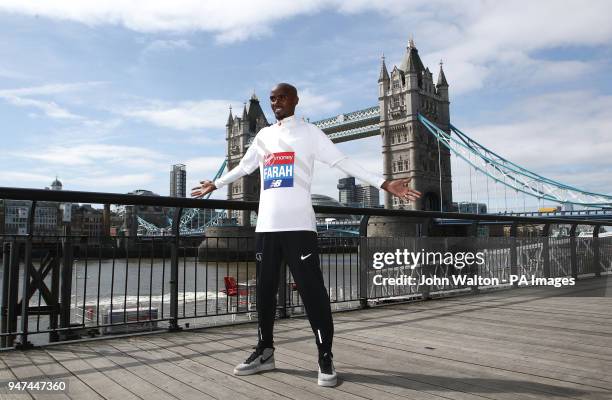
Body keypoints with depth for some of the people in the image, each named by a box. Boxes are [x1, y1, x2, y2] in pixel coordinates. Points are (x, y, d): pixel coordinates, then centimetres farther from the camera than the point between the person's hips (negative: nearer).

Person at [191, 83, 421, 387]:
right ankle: (264, 352, 22)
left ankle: (325, 357, 4)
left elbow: (343, 162, 0)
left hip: (298, 224, -5)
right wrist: (215, 185, 41)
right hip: (266, 225, 5)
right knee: (264, 291, 9)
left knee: (312, 290, -6)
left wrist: (383, 184, -7)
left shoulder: (309, 132, 5)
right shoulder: (263, 135, 19)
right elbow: (243, 167, 32)